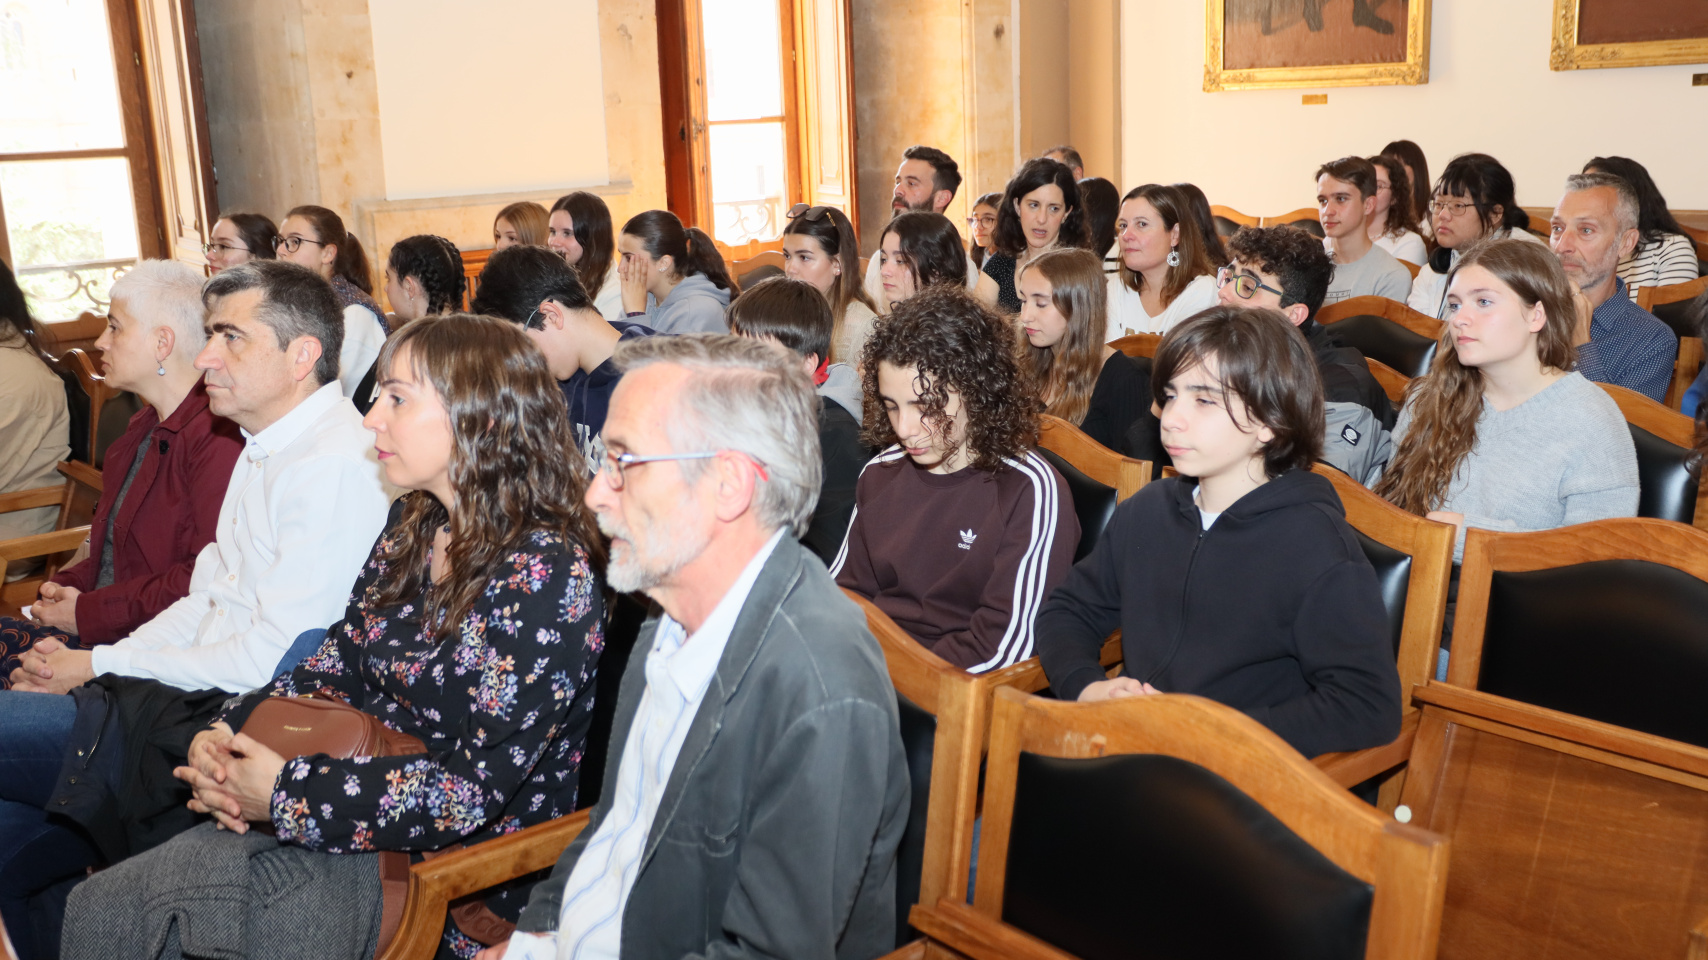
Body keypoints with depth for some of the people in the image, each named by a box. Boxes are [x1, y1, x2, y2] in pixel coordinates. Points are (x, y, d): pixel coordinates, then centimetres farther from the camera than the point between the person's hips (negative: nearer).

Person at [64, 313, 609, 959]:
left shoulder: (547, 573, -21)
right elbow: (335, 668, 11)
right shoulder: (413, 525, 6)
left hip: (458, 878, -8)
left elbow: (477, 788, -24)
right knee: (93, 905, -2)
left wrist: (284, 793, -19)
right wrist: (227, 734, -8)